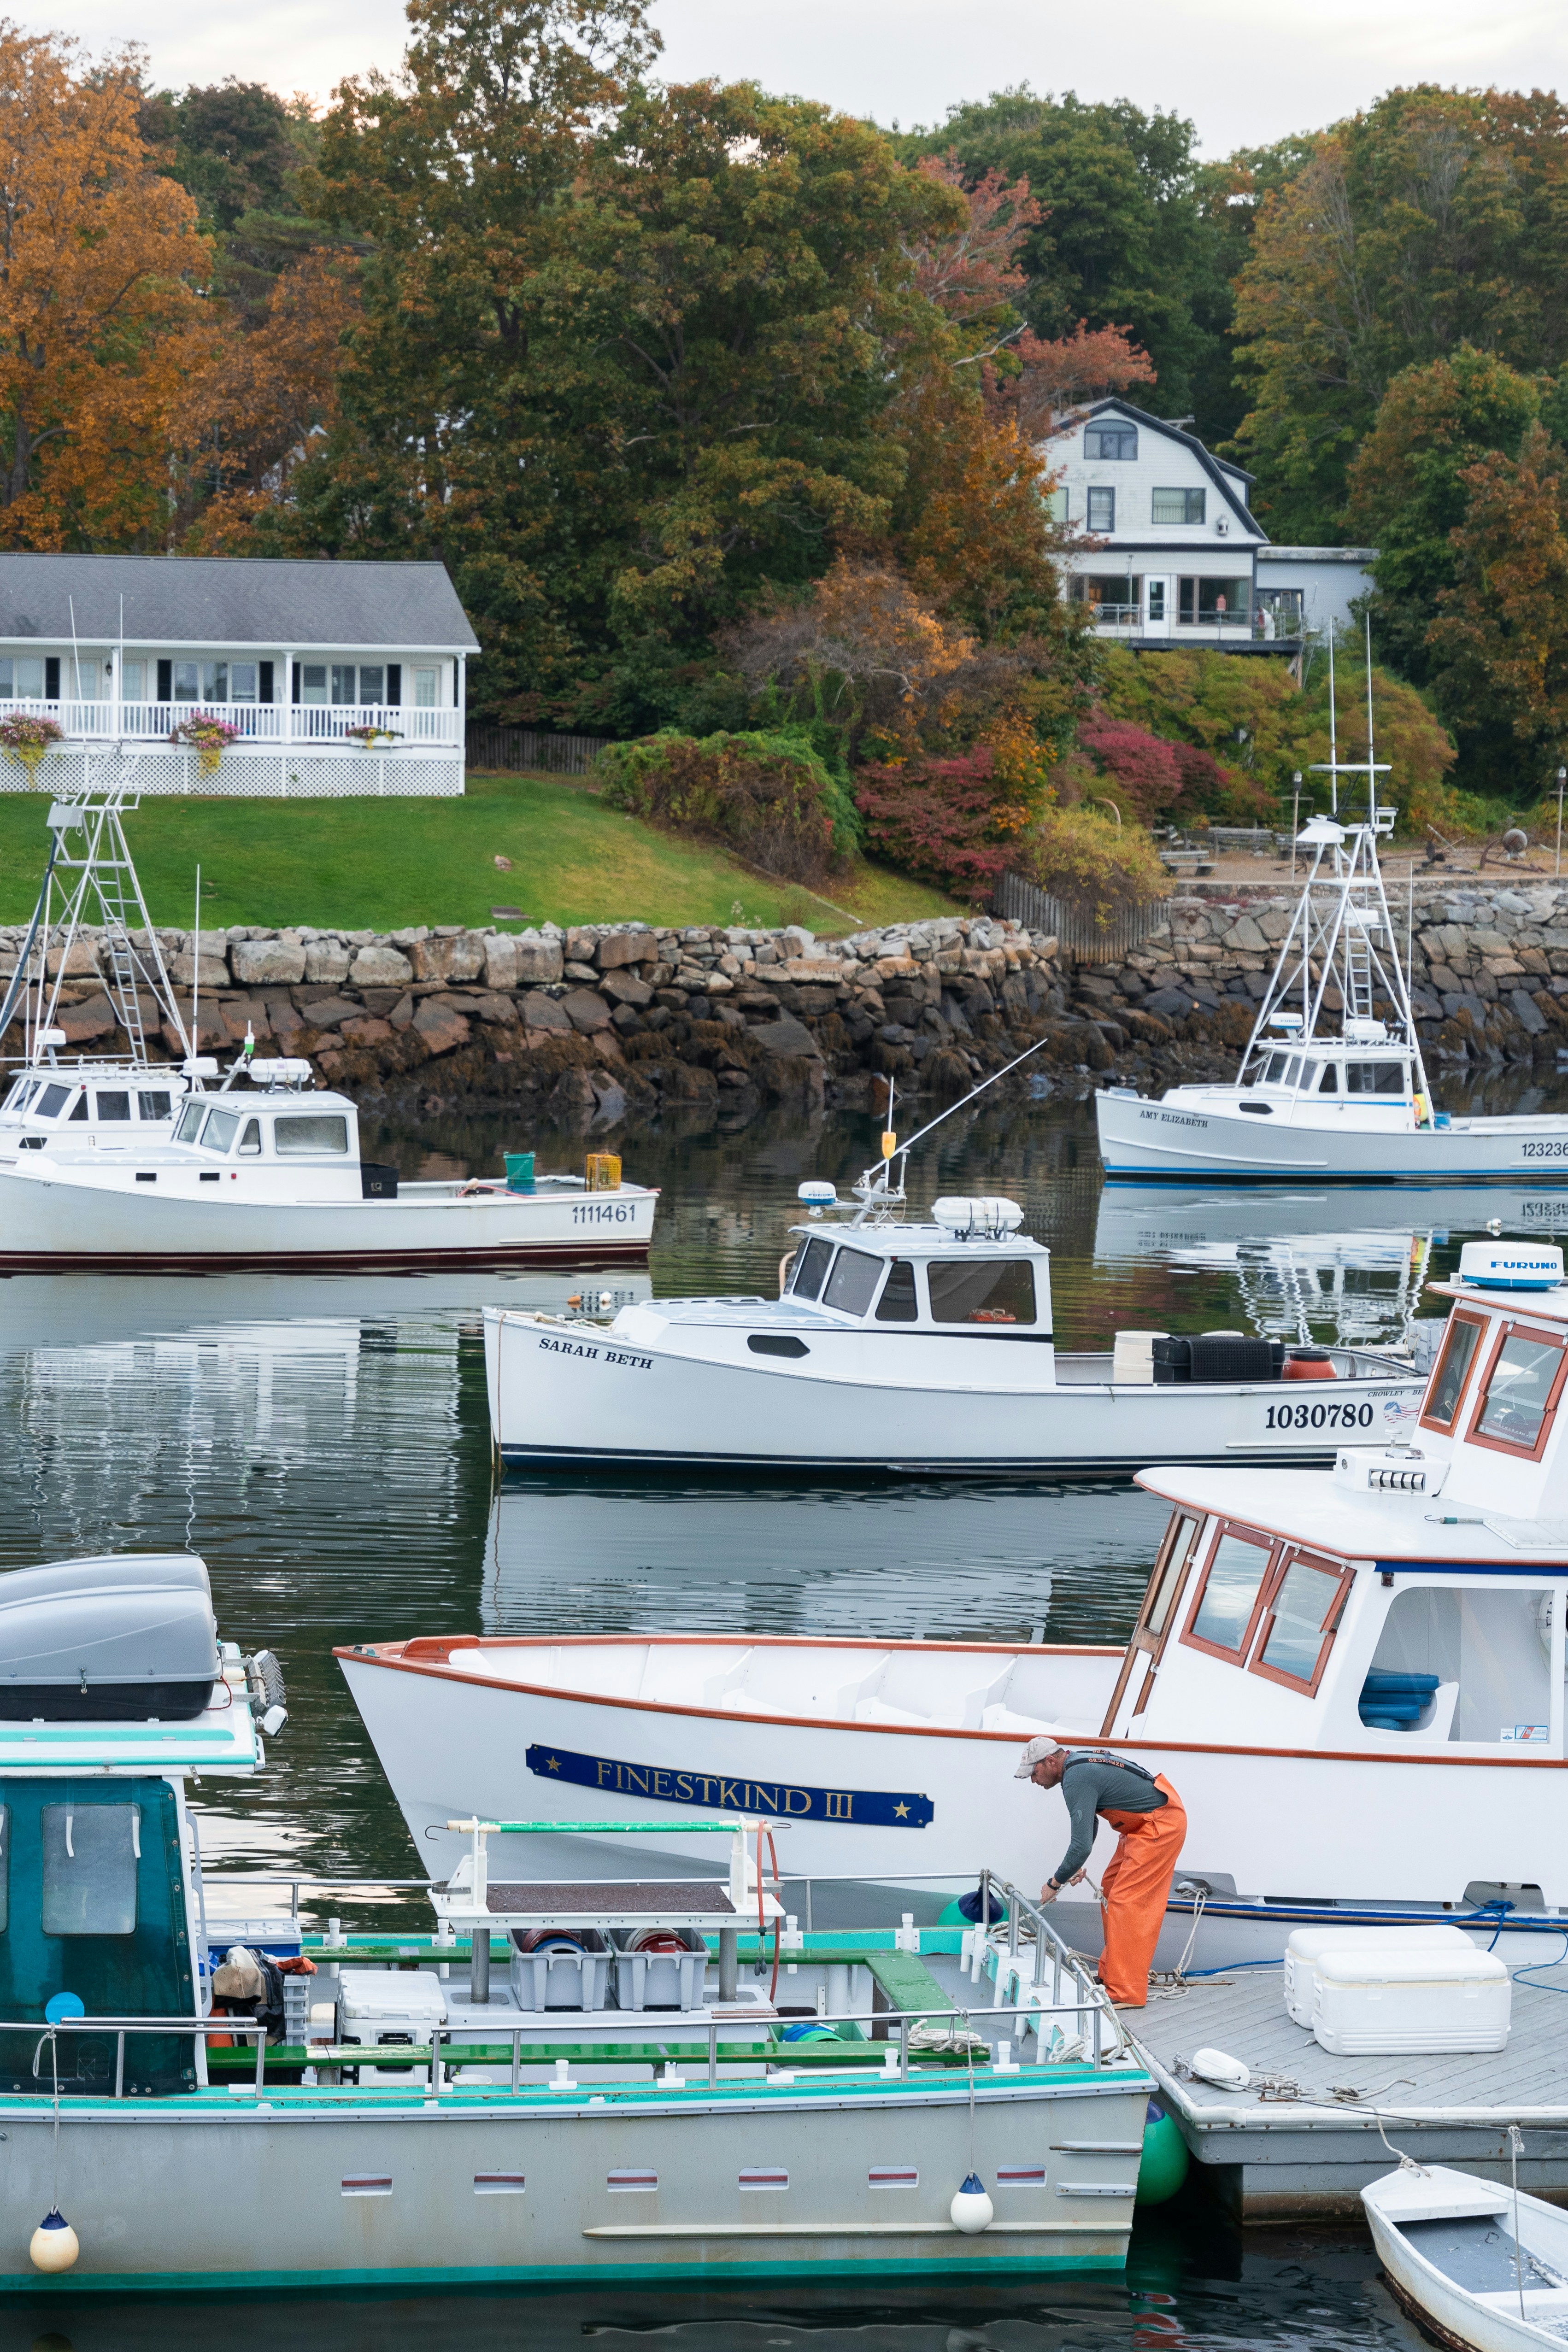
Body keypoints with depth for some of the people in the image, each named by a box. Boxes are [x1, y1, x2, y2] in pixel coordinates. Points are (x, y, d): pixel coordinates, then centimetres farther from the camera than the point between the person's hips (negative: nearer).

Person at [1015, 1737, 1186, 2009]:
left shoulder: (1077, 1781, -23)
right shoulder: (1078, 1765, 9)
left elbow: (1081, 1845, -26)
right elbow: (1090, 1823, 21)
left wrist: (1054, 1884, -14)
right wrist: (1077, 1865, 10)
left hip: (1160, 1825, -11)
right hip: (1148, 1822, 11)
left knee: (1125, 1901, -12)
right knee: (1111, 1889, 17)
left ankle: (1127, 1993, -13)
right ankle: (1111, 1974, 23)